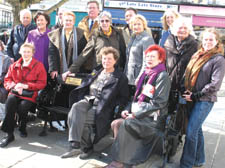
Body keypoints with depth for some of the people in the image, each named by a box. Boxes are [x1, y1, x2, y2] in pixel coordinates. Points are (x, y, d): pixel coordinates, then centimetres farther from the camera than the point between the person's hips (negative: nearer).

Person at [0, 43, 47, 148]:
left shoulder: (39, 66, 4)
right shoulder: (14, 65, 17)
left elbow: (42, 84, -2)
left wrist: (26, 86, -13)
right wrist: (14, 85, -8)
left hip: (30, 93, -3)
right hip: (15, 92, 3)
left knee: (22, 107, -32)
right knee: (10, 101, -32)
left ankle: (22, 128, 3)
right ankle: (9, 134, -26)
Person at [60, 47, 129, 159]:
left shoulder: (120, 78, 10)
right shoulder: (95, 73, 26)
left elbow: (124, 98, 4)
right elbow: (84, 87, 22)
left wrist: (115, 107, -12)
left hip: (101, 106, -4)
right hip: (87, 100, 4)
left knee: (80, 119, -29)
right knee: (76, 107, -31)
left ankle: (86, 147, -15)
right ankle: (75, 145, -29)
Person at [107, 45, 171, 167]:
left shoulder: (163, 76, -8)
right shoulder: (145, 74, 15)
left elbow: (158, 103, -16)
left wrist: (136, 114, -16)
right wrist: (128, 110, 2)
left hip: (154, 119, -7)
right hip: (140, 115, 7)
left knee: (126, 123, -29)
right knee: (116, 123, -13)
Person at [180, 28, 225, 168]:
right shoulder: (197, 55, 11)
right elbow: (189, 74, 19)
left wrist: (194, 95, -11)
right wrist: (186, 90, 3)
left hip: (205, 100, -7)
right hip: (193, 98, 7)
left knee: (191, 132, -6)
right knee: (197, 129, 16)